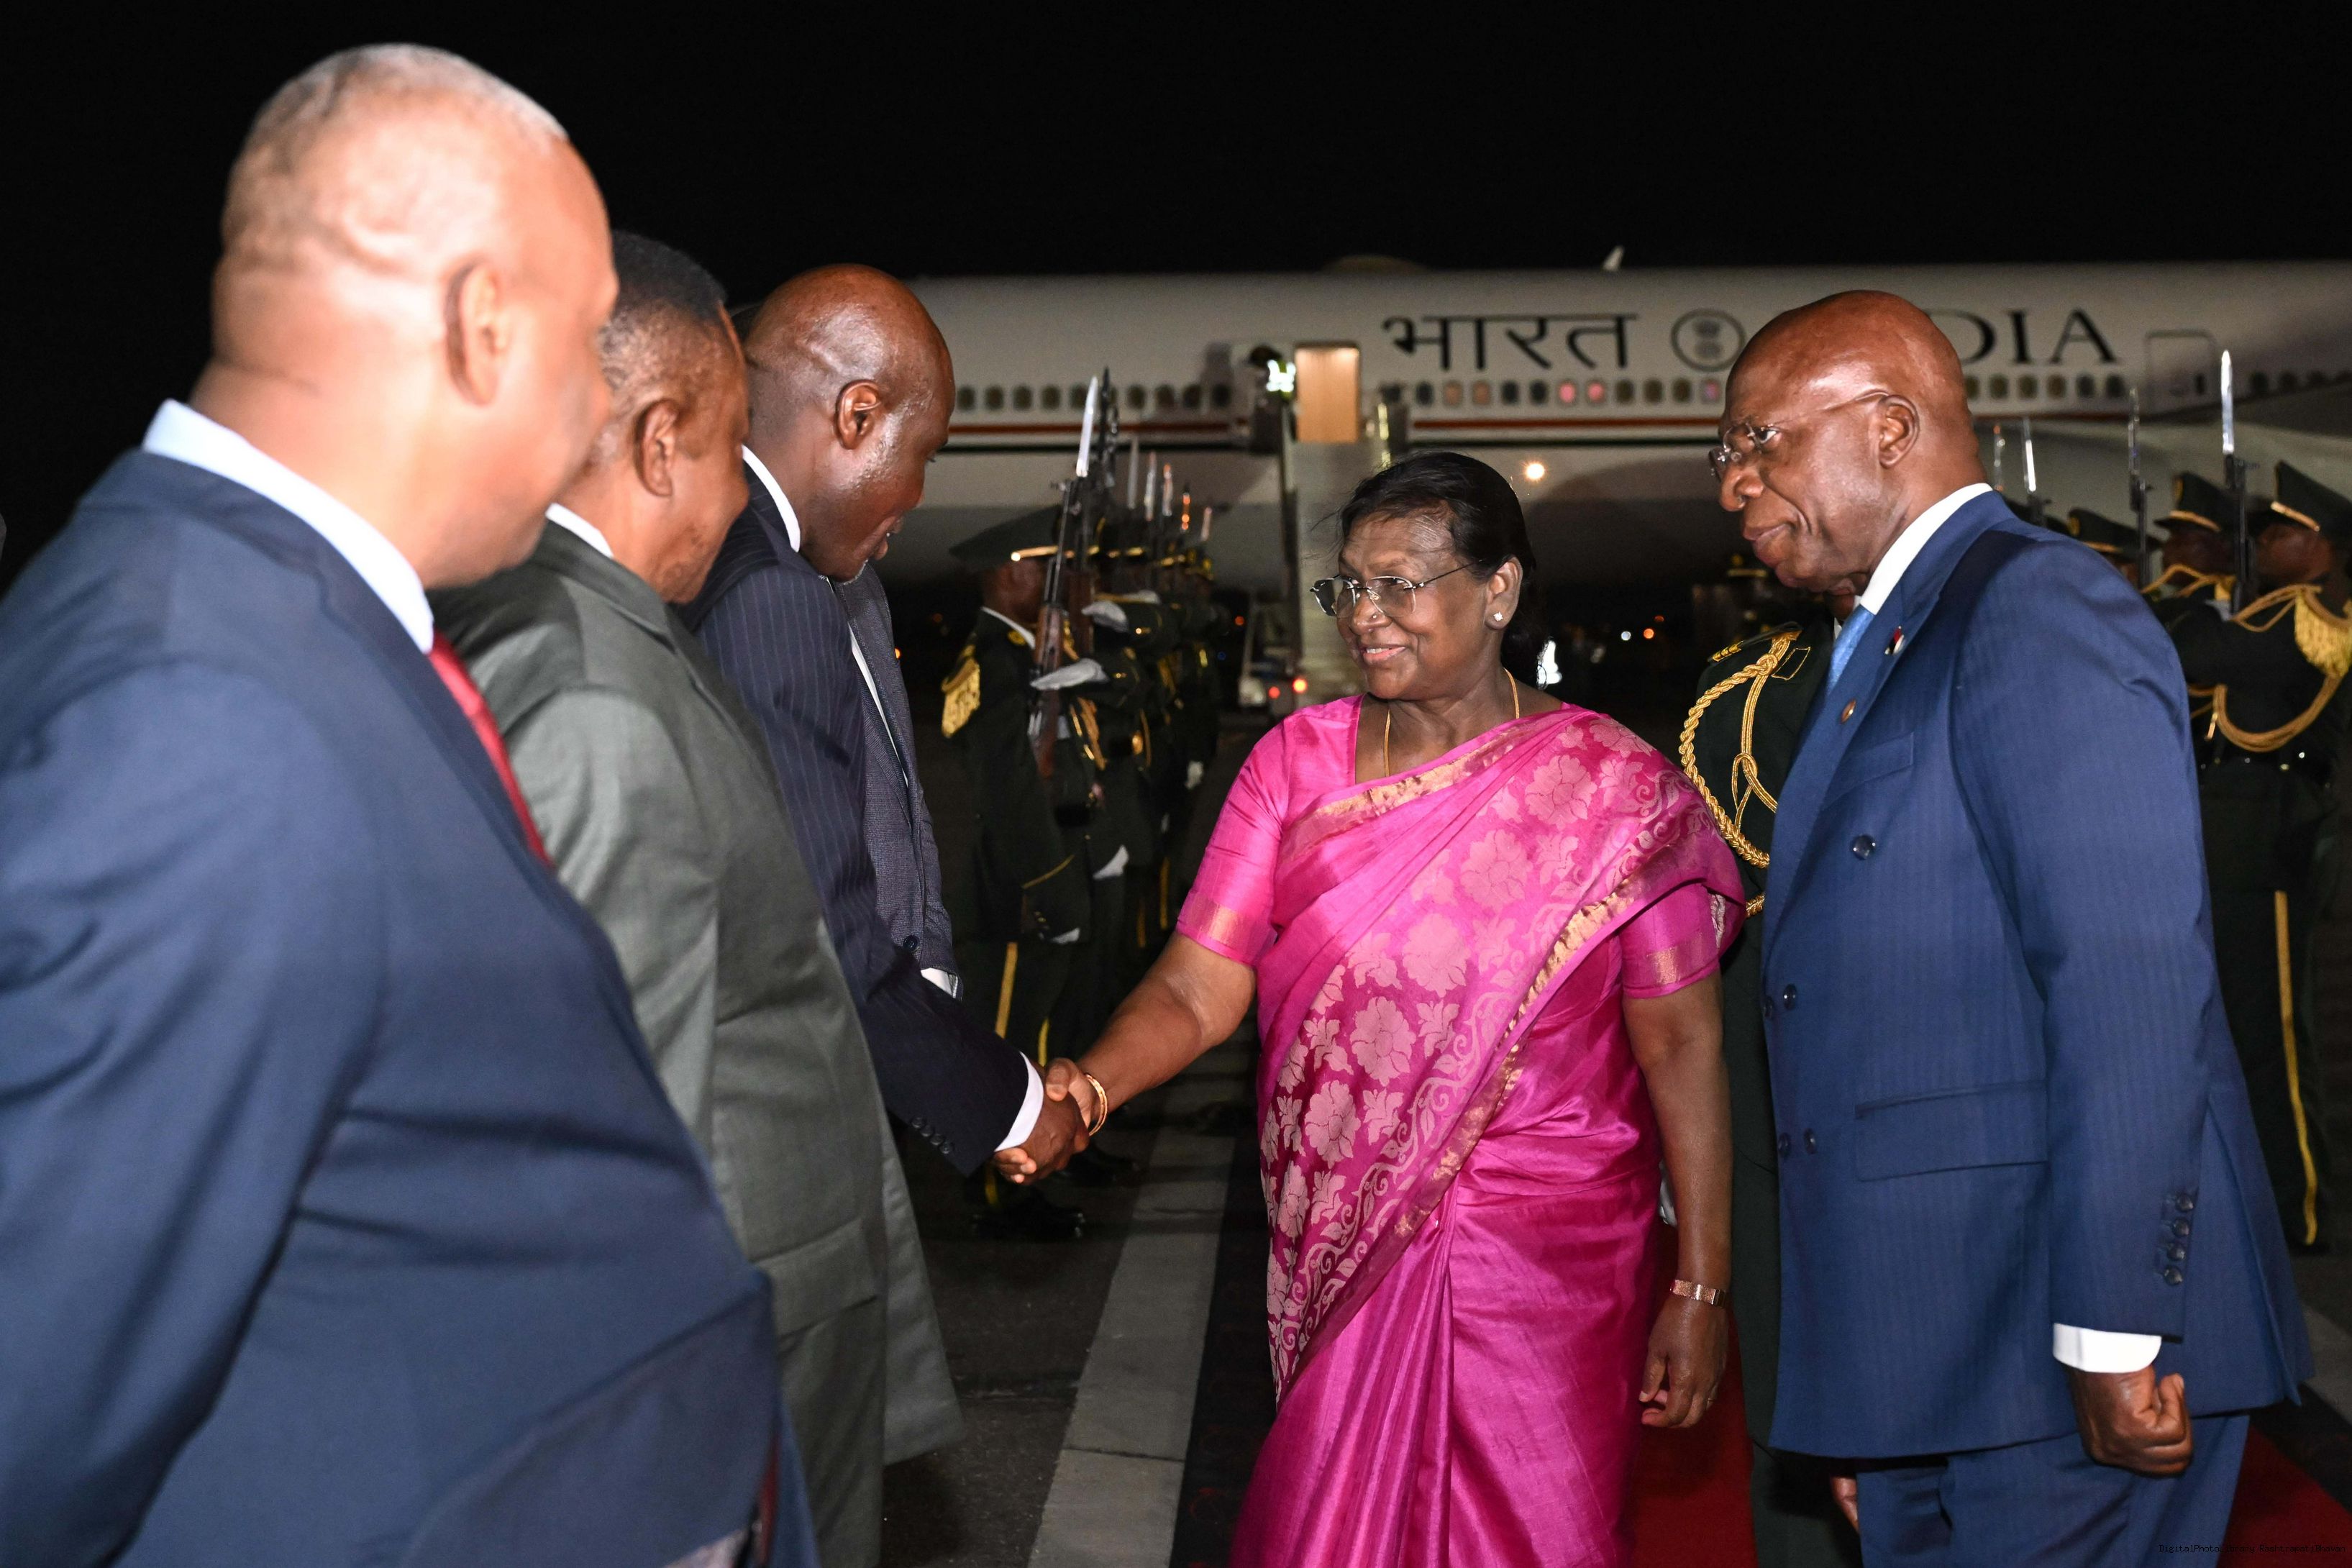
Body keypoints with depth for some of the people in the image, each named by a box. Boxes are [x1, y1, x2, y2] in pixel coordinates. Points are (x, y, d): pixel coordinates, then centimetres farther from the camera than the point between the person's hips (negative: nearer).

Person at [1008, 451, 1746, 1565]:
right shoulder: (1298, 760, 1)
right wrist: (1087, 1086, -25)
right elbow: (1198, 985, -6)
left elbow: (1681, 1044, -6)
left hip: (1549, 1254, -2)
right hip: (1343, 1243, 2)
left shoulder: (1612, 789, -7)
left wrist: (1701, 1287, -9)